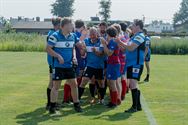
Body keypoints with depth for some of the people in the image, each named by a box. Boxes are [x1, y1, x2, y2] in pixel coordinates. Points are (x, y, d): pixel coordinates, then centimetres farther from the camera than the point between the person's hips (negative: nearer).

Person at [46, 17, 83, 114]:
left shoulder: (72, 36, 7)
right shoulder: (55, 36, -12)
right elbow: (48, 49, -10)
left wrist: (74, 56, 3)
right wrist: (58, 56, -18)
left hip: (69, 65, 6)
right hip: (58, 66, -6)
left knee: (74, 84, 8)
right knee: (56, 86, 0)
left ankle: (76, 104, 21)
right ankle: (52, 107, 11)